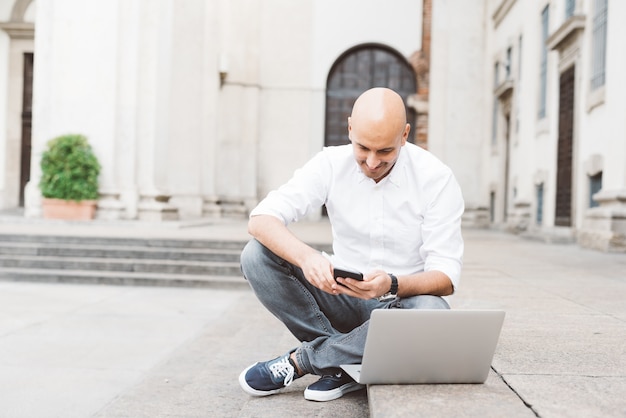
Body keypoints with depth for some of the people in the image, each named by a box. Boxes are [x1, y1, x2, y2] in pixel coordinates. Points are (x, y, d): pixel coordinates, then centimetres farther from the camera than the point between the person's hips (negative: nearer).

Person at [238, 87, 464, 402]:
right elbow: (260, 219, -19)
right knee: (256, 255, -18)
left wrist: (392, 285, -38)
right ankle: (344, 364, -18)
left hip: (403, 297, -1)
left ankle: (302, 360, -19)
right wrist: (306, 257, -40)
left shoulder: (436, 178, -14)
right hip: (343, 296, 2)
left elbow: (446, 276, -16)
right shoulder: (331, 164, -9)